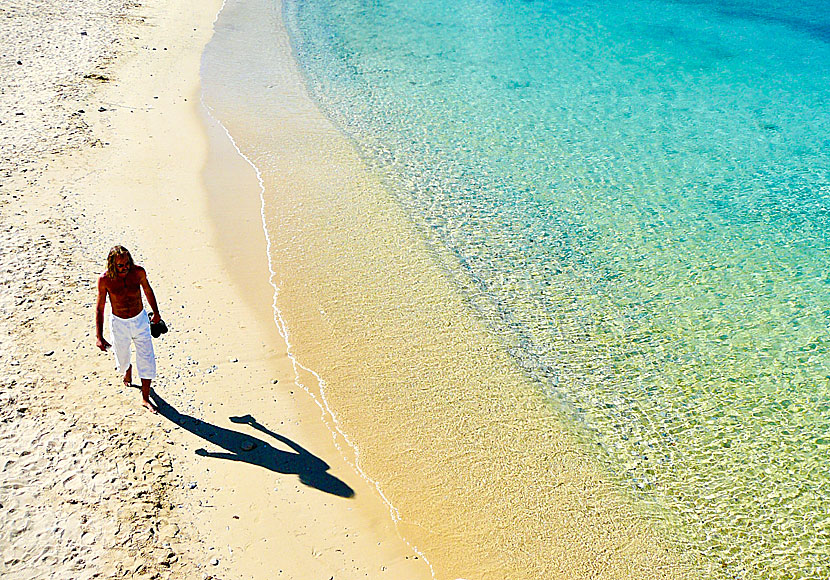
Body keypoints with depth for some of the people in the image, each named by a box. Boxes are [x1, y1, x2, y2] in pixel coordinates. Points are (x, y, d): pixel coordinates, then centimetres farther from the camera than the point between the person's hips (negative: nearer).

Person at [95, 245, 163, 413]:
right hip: (119, 324, 0)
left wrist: (156, 312, 17)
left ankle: (145, 398, 12)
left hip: (140, 320, 1)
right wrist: (99, 337, -12)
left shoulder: (138, 272, -15)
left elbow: (147, 290, 5)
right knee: (122, 358, 20)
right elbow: (99, 308, -10)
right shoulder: (105, 279, -19)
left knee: (147, 360, -2)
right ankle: (128, 370, 58)